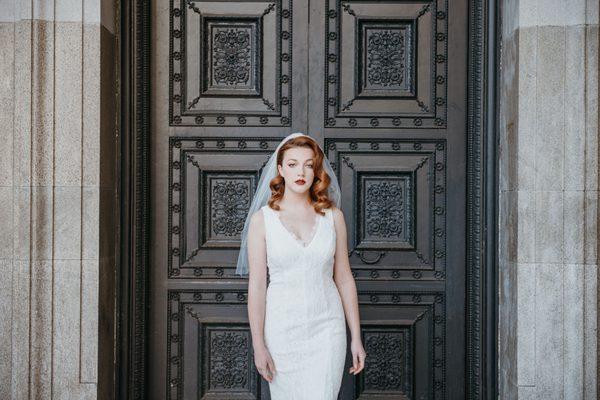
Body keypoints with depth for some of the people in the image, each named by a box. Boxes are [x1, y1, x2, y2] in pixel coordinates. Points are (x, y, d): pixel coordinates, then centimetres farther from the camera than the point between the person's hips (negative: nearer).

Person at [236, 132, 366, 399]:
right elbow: (257, 285, -4)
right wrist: (258, 345, -7)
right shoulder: (262, 219, -4)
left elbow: (344, 279, 5)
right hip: (282, 328, -1)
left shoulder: (333, 216, 1)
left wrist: (356, 338, 5)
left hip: (326, 328, 1)